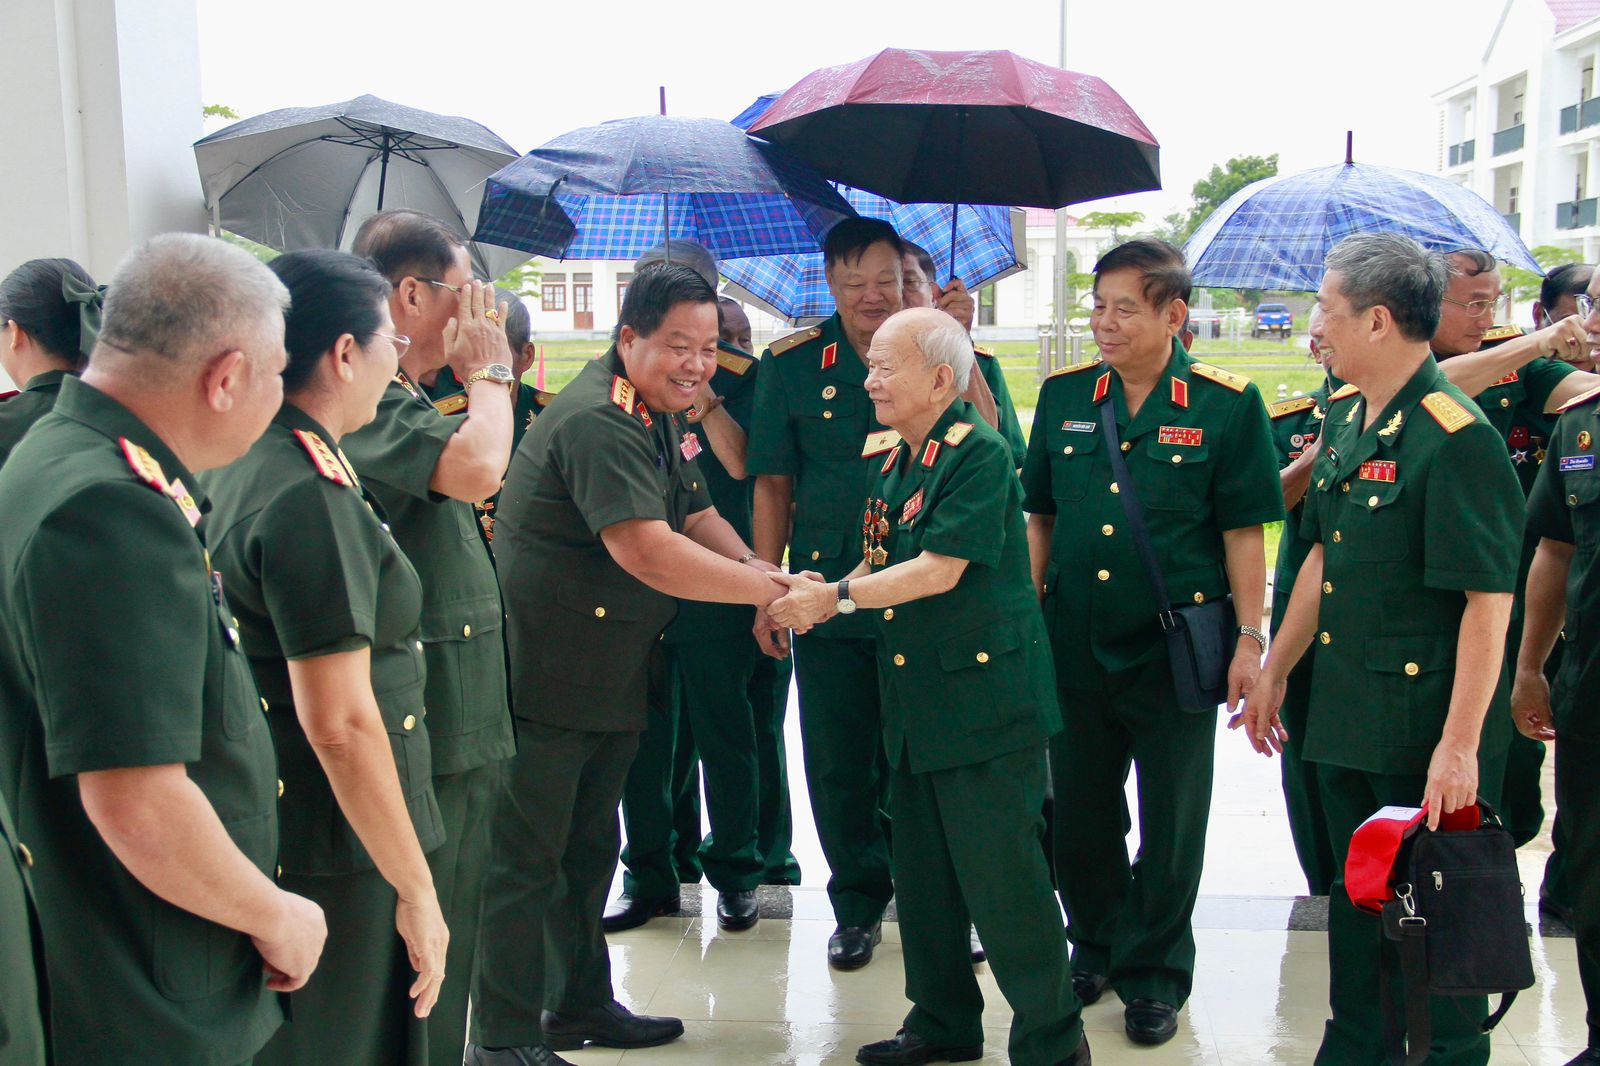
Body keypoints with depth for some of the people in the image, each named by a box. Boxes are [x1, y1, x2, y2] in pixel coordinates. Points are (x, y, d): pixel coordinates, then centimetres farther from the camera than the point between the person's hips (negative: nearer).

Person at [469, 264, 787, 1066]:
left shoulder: (657, 416, 11)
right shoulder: (597, 421, -23)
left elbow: (695, 513, 12)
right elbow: (646, 550, -32)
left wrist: (762, 572, -7)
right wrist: (770, 589, -27)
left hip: (609, 677, 11)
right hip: (542, 676, -10)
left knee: (588, 848, 20)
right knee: (524, 856, 0)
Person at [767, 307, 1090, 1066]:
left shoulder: (979, 453, -14)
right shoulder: (889, 461, 12)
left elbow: (939, 570, -20)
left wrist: (835, 597, -17)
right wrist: (821, 595, -4)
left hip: (985, 696, -8)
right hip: (915, 699, 8)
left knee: (1002, 876, -3)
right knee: (923, 872, 16)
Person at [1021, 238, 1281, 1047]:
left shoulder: (1226, 404, -6)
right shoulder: (1063, 397, 4)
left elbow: (1244, 530, -4)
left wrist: (1249, 638, -7)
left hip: (1175, 645, -3)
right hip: (1073, 642, 3)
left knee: (1170, 820, 9)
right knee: (1079, 809, 14)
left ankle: (1154, 973, 27)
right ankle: (1097, 947, 36)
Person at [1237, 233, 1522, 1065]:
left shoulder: (1456, 436, -19)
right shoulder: (1344, 416, 7)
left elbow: (1489, 599, -20)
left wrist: (1459, 745, -22)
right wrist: (1273, 671, 18)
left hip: (1422, 724, -8)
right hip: (1343, 714, 8)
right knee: (1353, 893, 19)